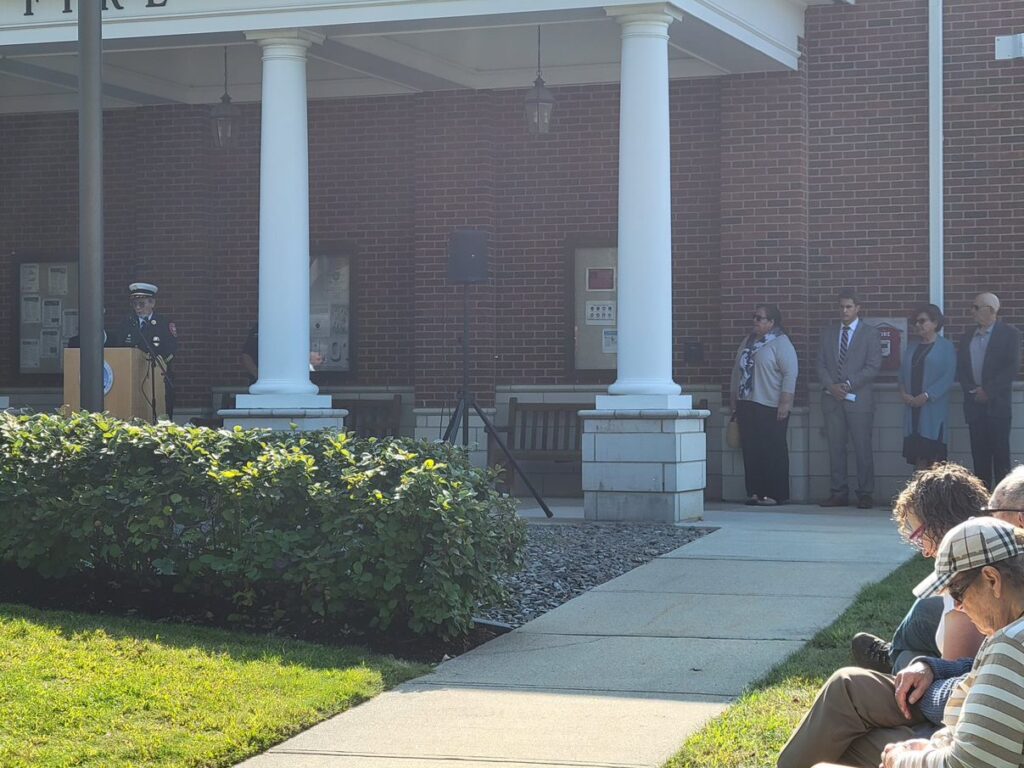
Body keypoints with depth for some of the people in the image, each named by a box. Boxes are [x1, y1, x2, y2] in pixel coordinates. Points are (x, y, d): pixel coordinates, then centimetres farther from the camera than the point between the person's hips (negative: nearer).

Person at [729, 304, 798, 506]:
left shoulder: (780, 343, -6)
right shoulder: (748, 341, 17)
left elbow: (790, 373, -13)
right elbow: (737, 371, 21)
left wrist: (785, 402, -18)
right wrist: (734, 399, 18)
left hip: (771, 408, -7)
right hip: (746, 405, 7)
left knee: (773, 452, -4)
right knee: (750, 450, 5)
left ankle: (775, 494, -1)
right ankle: (754, 492, 10)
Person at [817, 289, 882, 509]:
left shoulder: (870, 333, 3)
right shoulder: (828, 333, 15)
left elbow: (873, 367, -4)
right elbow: (821, 365, 10)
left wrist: (848, 384, -12)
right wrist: (831, 386, -7)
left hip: (858, 398, -4)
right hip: (832, 399, 4)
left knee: (863, 448, -3)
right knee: (835, 448, 3)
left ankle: (865, 494, 2)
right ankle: (839, 493, 8)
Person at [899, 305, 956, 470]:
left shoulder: (946, 347, -1)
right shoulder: (912, 348, 17)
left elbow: (949, 377, -10)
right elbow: (902, 374, 15)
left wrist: (927, 396, -16)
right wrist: (903, 393, -4)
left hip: (933, 409, -5)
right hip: (913, 408, 5)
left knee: (934, 456, -8)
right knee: (919, 457, 2)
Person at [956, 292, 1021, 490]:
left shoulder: (1009, 334, -1)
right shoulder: (969, 336, 15)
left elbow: (1012, 368, -9)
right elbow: (961, 368, 12)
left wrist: (988, 391, -13)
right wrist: (972, 390, -4)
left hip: (997, 404, -4)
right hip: (974, 403, 5)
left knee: (1000, 453, -5)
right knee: (979, 453, 2)